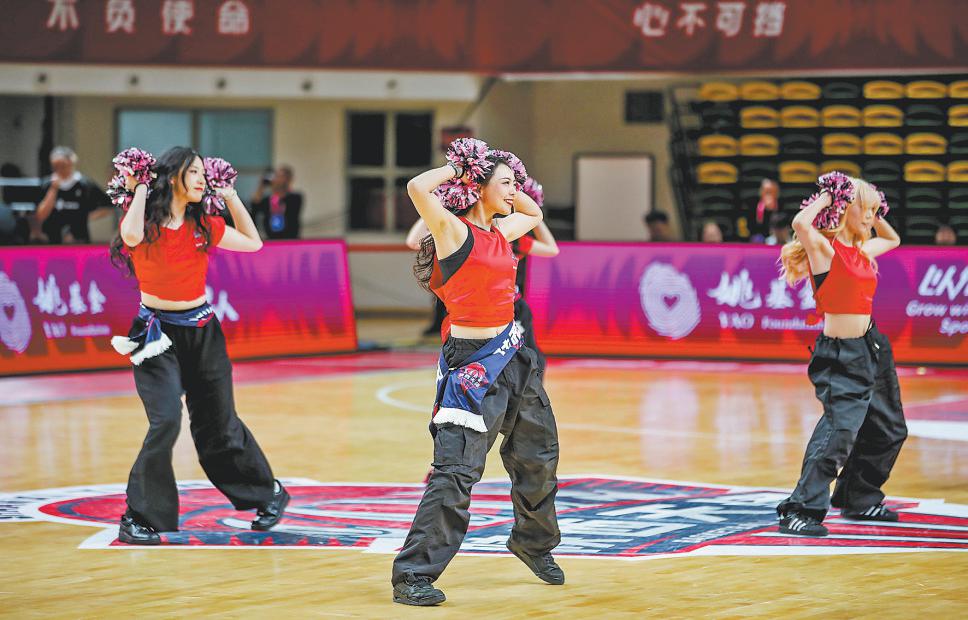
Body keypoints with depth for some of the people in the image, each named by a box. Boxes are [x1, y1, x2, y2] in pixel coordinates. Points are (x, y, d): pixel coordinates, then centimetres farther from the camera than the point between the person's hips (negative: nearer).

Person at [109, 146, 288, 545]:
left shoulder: (204, 226, 3)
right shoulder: (145, 223, -9)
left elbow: (253, 242, 13)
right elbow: (131, 235, -34)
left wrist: (231, 197, 7)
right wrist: (139, 191, -20)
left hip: (201, 331, 4)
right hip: (157, 333, -3)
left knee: (218, 425, 12)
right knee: (166, 419, -19)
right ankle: (139, 518, -8)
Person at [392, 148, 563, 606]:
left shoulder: (500, 231, 9)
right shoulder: (453, 230, -13)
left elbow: (533, 214, 31)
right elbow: (418, 188, -31)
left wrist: (505, 188, 15)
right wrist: (457, 169, -14)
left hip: (511, 356, 9)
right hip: (471, 363, -9)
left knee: (538, 455, 22)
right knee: (456, 469, -13)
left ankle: (533, 542, 46)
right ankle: (412, 576, -9)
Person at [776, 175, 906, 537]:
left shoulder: (862, 251, 12)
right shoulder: (823, 246, -11)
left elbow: (893, 240, 34)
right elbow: (801, 223, -34)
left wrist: (872, 214, 18)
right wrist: (825, 199, -16)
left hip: (871, 348, 9)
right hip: (840, 354, -9)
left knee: (889, 431, 19)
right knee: (839, 432, -21)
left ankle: (859, 499, 34)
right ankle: (799, 511, -19)